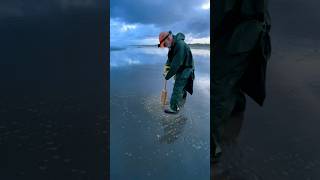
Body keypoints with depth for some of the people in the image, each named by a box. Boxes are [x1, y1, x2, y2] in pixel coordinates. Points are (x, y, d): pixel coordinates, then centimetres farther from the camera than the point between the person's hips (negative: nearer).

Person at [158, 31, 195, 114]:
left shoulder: (180, 45, -30)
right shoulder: (173, 45, 2)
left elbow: (176, 63, -30)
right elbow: (170, 58, 11)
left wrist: (168, 75, -21)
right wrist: (166, 67, -7)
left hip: (185, 69, -10)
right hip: (180, 69, 10)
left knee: (177, 89, -6)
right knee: (181, 87, 23)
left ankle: (174, 108, 5)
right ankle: (181, 103, 40)